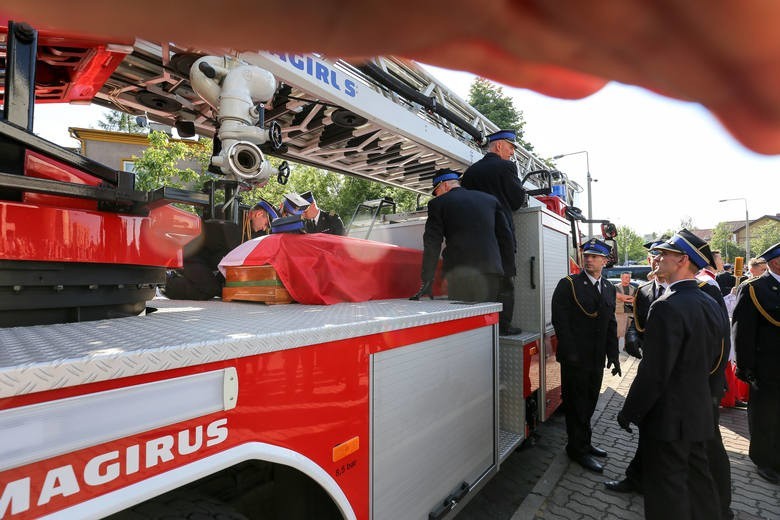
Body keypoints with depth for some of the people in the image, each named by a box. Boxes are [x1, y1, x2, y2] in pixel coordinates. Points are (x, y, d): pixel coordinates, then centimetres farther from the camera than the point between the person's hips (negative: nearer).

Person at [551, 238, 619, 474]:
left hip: (597, 358, 6)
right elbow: (560, 320, -14)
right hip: (575, 358, -6)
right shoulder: (568, 284, -9)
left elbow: (611, 324, 14)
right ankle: (577, 449, 19)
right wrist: (570, 354, -17)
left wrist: (613, 355, 8)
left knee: (589, 403, 17)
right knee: (576, 404, 5)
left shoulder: (609, 289, 10)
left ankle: (584, 443, 33)